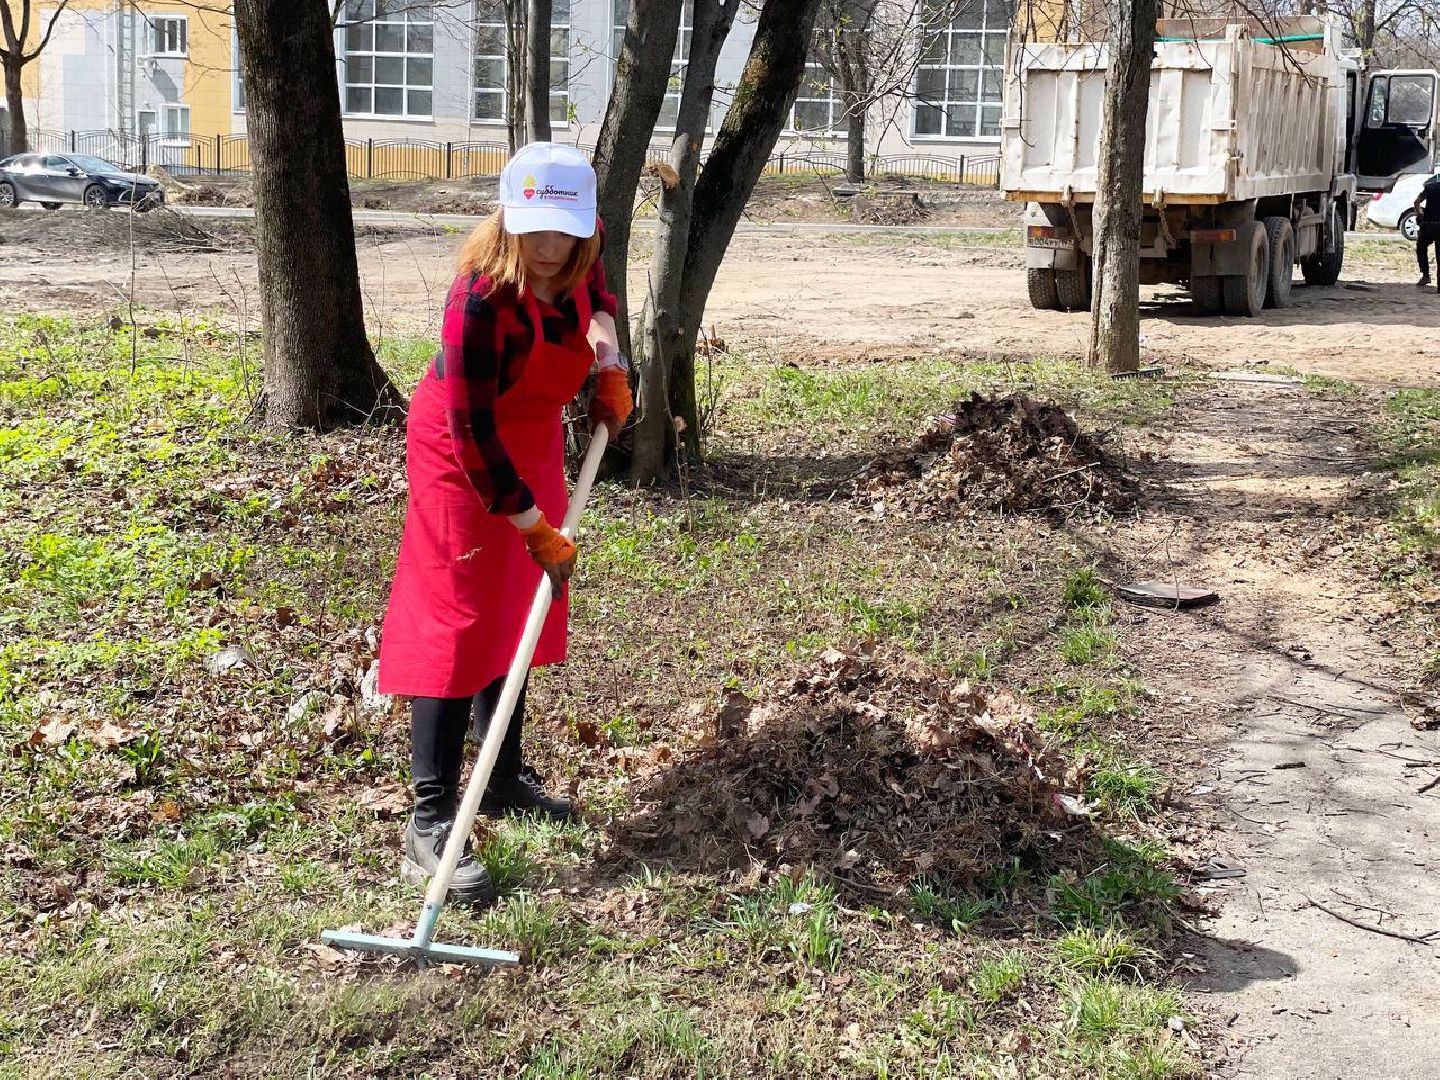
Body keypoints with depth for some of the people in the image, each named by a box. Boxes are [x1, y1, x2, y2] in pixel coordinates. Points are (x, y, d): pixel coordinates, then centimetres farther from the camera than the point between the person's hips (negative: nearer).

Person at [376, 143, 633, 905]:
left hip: (533, 442, 8)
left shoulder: (578, 251, -15)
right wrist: (536, 529, -26)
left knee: (517, 608, 16)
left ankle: (504, 776, 31)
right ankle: (431, 823, -9)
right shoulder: (481, 299, -35)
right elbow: (475, 437, -30)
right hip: (463, 453, -8)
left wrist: (605, 334, -3)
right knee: (457, 621, -11)